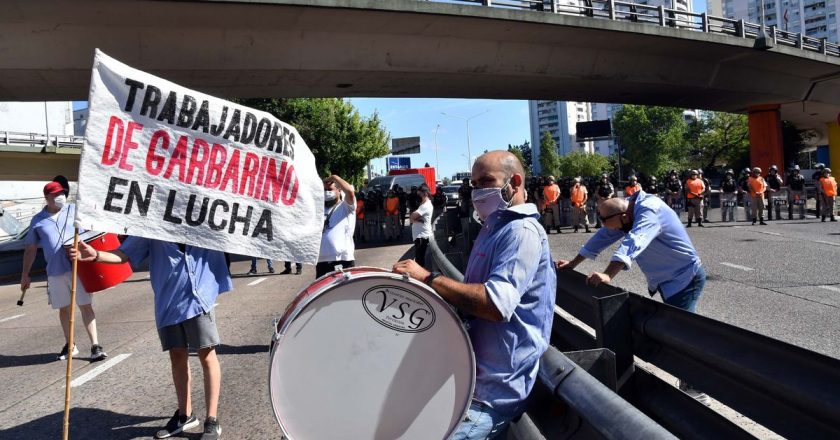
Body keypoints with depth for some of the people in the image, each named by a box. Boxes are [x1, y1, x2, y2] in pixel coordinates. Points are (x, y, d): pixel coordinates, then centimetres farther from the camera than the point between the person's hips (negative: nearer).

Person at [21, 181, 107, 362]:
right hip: (55, 272, 3)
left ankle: (95, 346, -1)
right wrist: (25, 274, 13)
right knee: (63, 308, 12)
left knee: (86, 305, -4)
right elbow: (30, 249, 13)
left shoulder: (76, 210, 3)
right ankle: (69, 345, 27)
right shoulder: (37, 221, 8)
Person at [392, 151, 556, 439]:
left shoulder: (522, 232, -17)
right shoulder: (494, 228, 16)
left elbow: (497, 303, -32)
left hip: (492, 390, -10)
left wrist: (428, 279, -26)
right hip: (471, 371, 10)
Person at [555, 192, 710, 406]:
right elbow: (603, 236, 4)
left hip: (686, 277, -9)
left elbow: (633, 243, -45)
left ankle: (696, 390, -5)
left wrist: (608, 275, -58)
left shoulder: (650, 211, -29)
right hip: (668, 280, 9)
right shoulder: (625, 210, -3)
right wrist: (573, 263, 2)